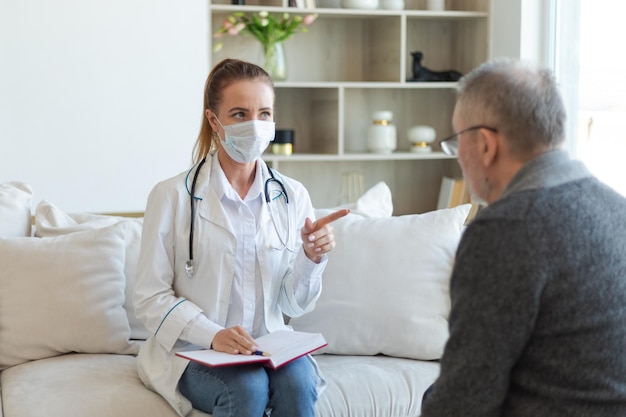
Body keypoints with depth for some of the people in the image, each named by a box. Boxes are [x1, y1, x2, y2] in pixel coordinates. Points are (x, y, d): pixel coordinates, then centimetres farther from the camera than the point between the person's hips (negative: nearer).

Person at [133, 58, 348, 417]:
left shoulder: (293, 196, 5)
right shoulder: (173, 196, -5)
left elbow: (296, 305, 7)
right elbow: (151, 298, -7)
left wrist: (312, 258, -13)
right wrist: (212, 335, -22)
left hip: (269, 346, 3)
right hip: (192, 350, -3)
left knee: (298, 381, -29)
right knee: (247, 387, -32)